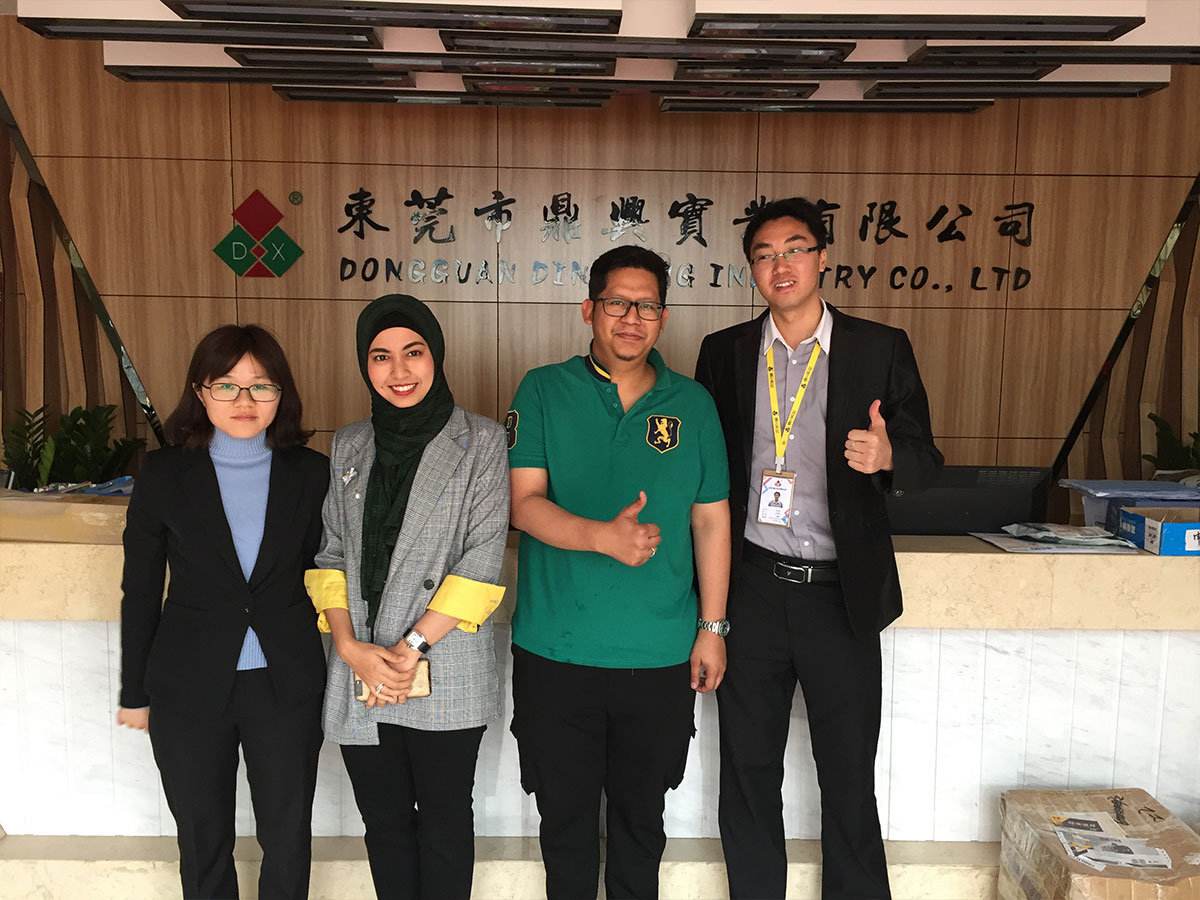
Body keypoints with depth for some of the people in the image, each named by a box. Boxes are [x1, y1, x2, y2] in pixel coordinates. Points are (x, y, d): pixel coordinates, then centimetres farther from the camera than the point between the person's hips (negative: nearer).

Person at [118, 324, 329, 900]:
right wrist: (135, 692, 6)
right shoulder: (163, 475, -4)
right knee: (203, 843, 15)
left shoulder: (312, 474, -3)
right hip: (189, 690, 0)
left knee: (287, 841, 12)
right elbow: (140, 590, 2)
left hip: (287, 685, 0)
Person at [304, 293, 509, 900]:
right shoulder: (348, 447, 10)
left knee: (444, 822, 10)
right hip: (360, 676, 4)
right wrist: (350, 647, -8)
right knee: (383, 822, 15)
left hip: (446, 674, -3)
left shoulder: (480, 442, -3)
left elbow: (483, 558, -10)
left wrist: (411, 646, -14)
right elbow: (329, 555, 7)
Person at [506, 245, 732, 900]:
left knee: (641, 815, 17)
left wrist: (712, 627, 4)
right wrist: (603, 536, -26)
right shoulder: (543, 391, -1)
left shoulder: (693, 404, 5)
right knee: (565, 814, 14)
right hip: (555, 650, -1)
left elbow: (712, 520, 7)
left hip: (660, 655, 2)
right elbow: (524, 502, -9)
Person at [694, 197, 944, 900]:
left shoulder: (882, 348, 1)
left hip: (841, 594, -1)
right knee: (747, 776, 14)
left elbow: (926, 459, 1)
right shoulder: (724, 353, 6)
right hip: (751, 589, 2)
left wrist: (888, 456, -22)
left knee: (850, 782, 10)